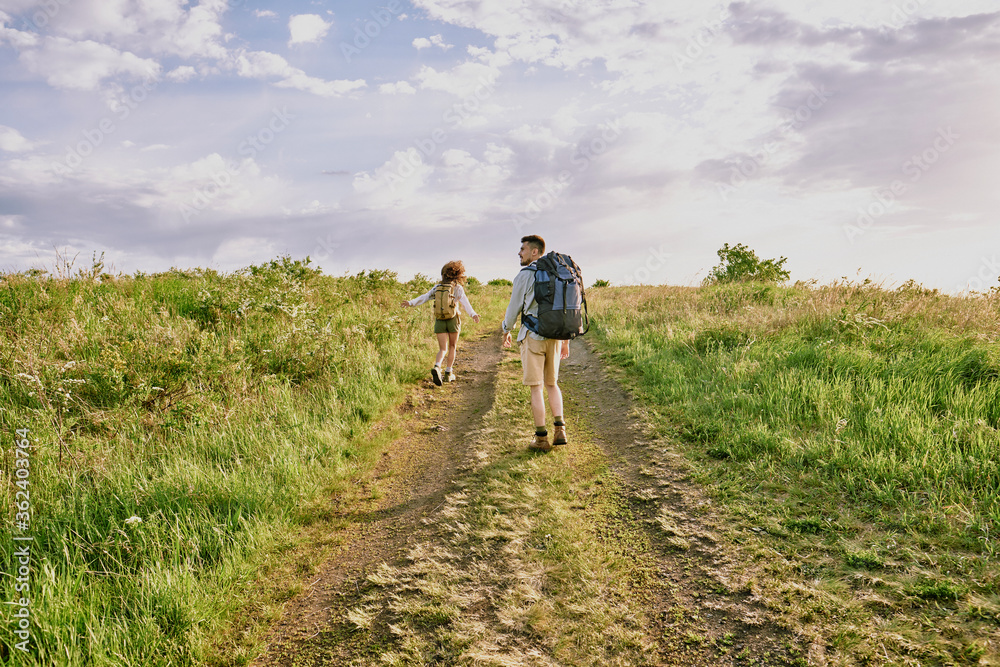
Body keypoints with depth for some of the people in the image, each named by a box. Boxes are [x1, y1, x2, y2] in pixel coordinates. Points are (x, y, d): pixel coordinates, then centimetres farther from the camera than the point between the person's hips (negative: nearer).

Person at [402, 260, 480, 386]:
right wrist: (473, 314, -28)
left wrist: (411, 303, 8)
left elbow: (425, 297, 3)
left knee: (443, 349, 4)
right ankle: (448, 374, 15)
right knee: (452, 347, 16)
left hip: (439, 321, 2)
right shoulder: (457, 288, -2)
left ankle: (437, 367, -25)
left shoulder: (437, 287, 8)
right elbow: (464, 301, -17)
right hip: (453, 319, -2)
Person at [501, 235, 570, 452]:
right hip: (554, 337, 6)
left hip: (532, 337, -5)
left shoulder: (524, 276, -8)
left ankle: (541, 438, 3)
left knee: (536, 387, 1)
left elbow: (514, 307, -4)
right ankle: (560, 429, 4)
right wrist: (566, 340, 19)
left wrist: (506, 331, 13)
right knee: (552, 384, 17)